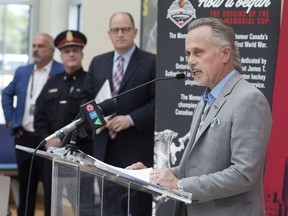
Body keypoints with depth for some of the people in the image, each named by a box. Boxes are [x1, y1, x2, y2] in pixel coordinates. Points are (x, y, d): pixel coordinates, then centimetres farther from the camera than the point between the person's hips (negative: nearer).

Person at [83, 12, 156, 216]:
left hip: (137, 148, -5)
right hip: (105, 147, 5)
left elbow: (159, 101, -8)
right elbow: (88, 98, 16)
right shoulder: (98, 62, 14)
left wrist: (131, 119, -17)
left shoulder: (152, 62, -2)